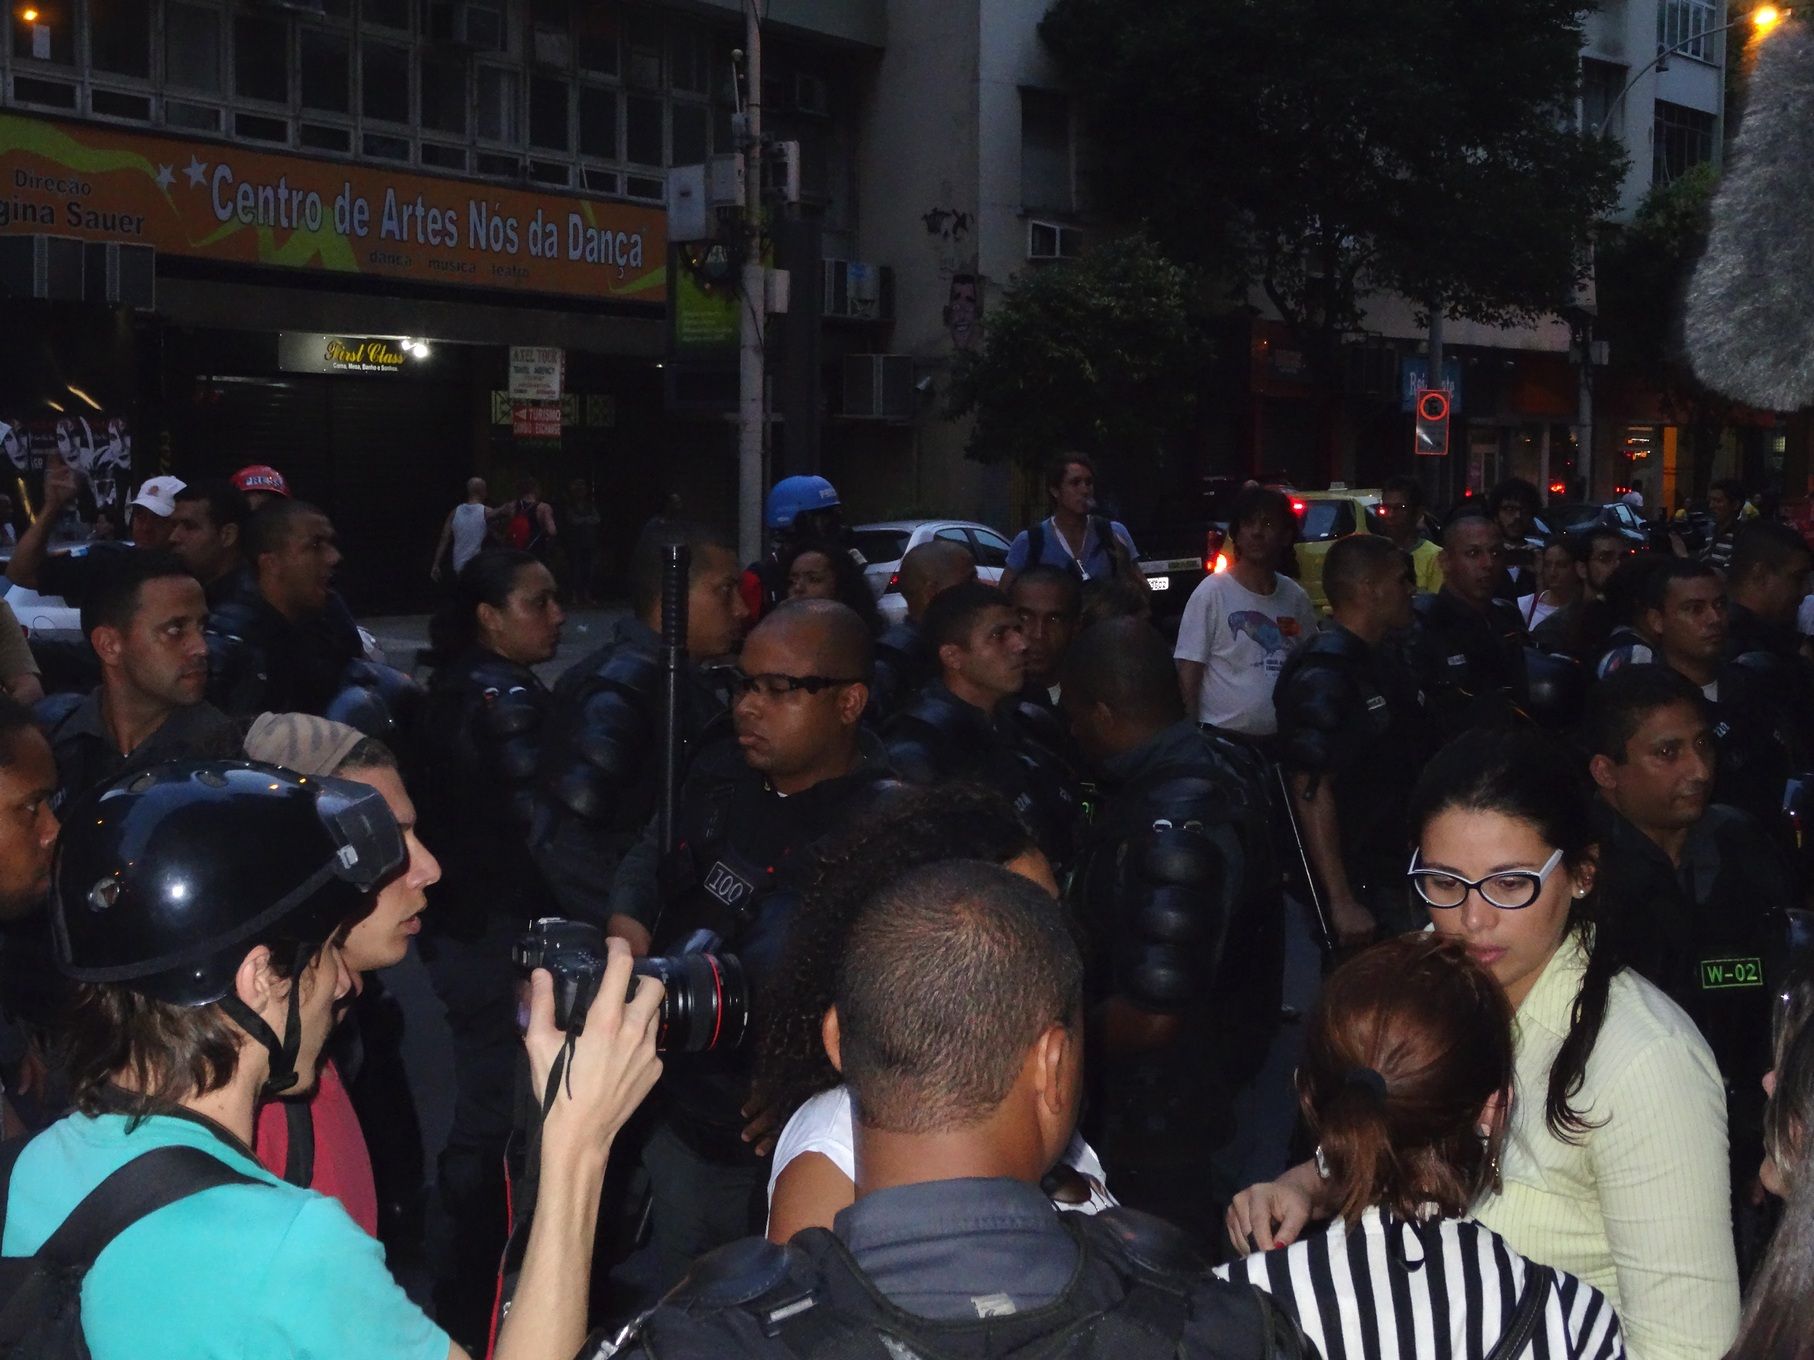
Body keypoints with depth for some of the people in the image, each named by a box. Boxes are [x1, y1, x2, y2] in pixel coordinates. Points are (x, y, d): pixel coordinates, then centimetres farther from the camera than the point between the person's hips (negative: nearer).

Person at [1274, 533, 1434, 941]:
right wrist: (1342, 902, -26)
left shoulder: (1387, 662, 12)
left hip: (1408, 870, 9)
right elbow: (1312, 794, -24)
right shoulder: (1322, 678, -19)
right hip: (1367, 888, -9)